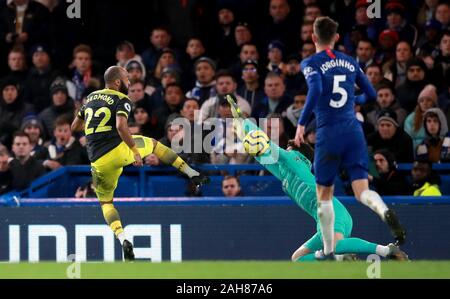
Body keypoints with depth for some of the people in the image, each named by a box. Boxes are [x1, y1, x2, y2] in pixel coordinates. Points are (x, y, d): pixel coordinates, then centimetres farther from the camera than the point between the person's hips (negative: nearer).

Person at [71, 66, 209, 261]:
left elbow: (75, 126, 24)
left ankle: (123, 239, -3)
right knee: (153, 144, 27)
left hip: (99, 162, 3)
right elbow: (121, 126, -21)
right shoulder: (121, 100, -2)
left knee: (105, 202, 21)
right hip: (120, 150, -3)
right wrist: (135, 151, -15)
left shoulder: (91, 98, 16)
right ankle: (193, 174, 25)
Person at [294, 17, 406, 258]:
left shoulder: (311, 63, -1)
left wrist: (301, 124, -17)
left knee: (324, 195, 12)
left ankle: (328, 252, 13)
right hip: (354, 132, 3)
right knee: (362, 191, -3)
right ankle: (385, 212, -36)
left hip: (328, 134, -3)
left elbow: (315, 89, -21)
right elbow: (371, 94, 19)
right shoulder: (350, 62, 14)